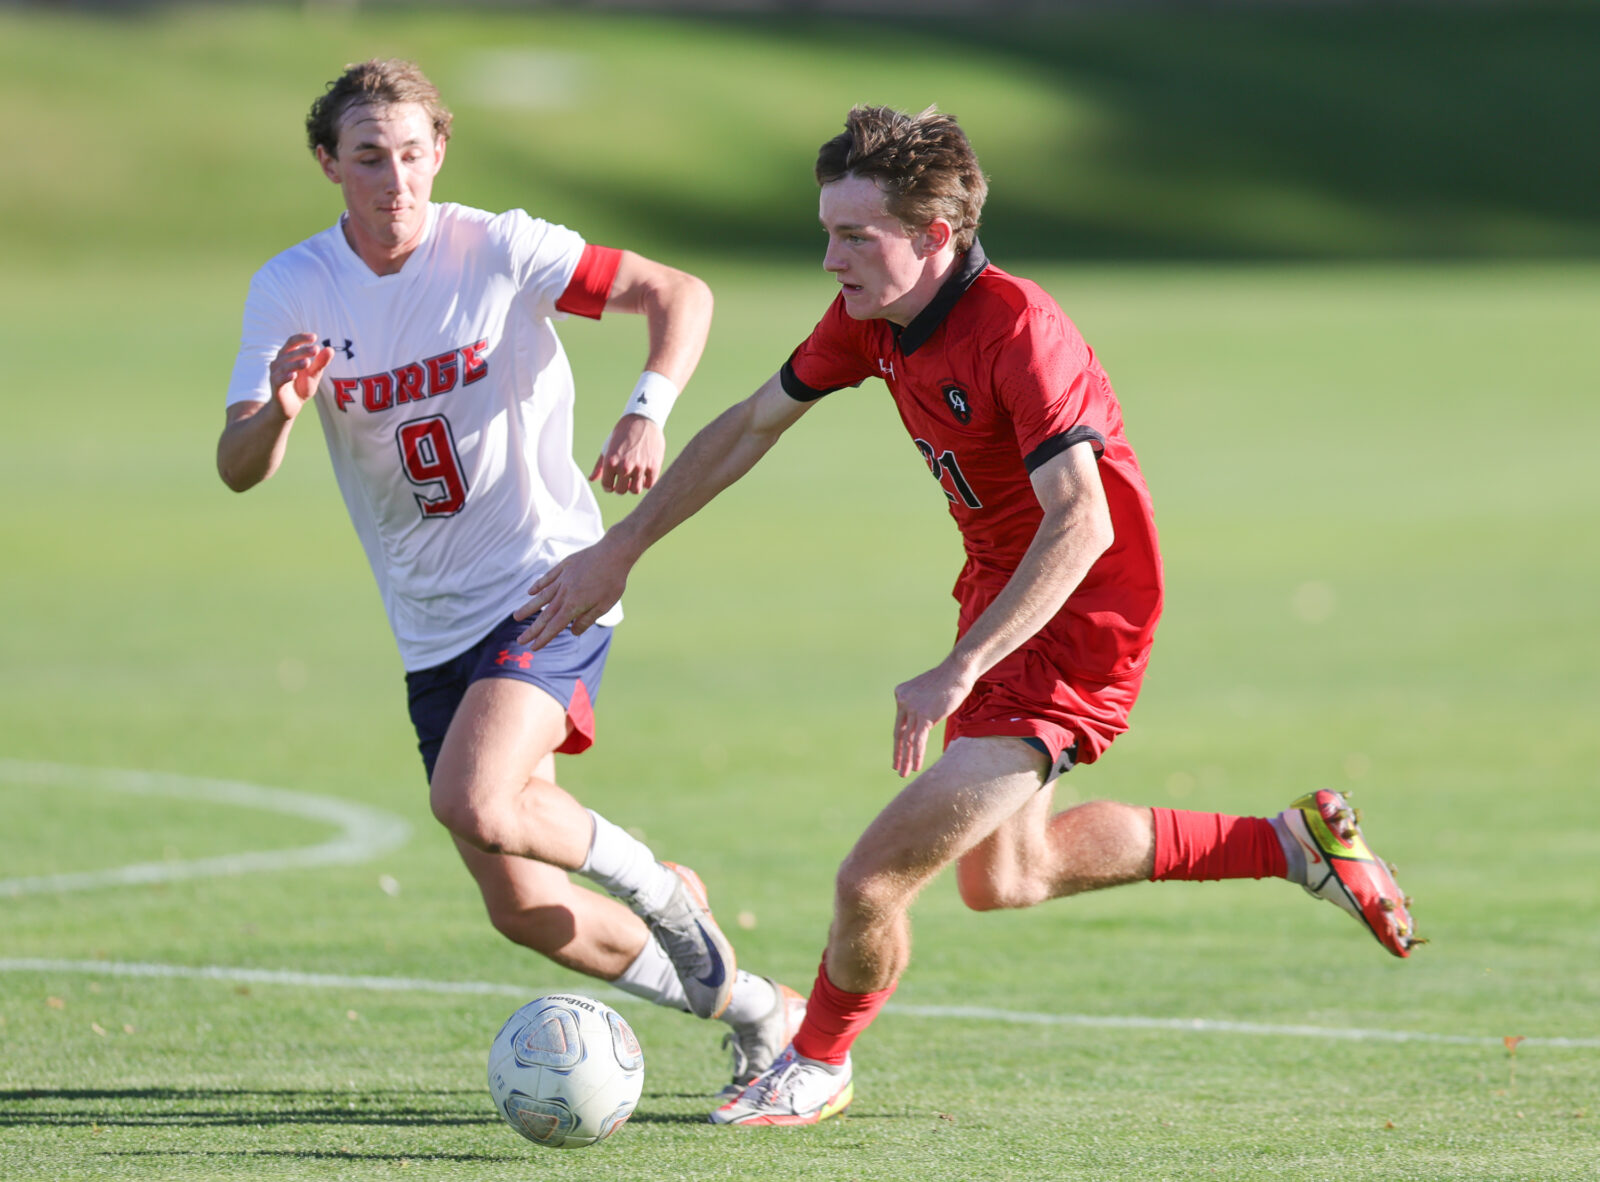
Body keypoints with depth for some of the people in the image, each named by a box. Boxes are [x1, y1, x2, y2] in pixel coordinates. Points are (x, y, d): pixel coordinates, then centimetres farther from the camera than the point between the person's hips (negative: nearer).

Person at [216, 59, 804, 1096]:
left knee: (473, 802, -29)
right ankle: (754, 1011, 22)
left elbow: (680, 293, -7)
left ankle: (655, 887, 0)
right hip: (434, 626, 5)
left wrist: (649, 411, -25)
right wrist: (278, 410, -31)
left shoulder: (497, 250, -11)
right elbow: (239, 471, -8)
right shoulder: (290, 290, -3)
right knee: (524, 909, 3)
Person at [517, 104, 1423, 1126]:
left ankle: (815, 1069, 17)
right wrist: (620, 551, 11)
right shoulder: (871, 318, -3)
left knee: (875, 881, -13)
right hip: (999, 602, 10)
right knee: (1001, 878, 27)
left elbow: (1081, 526, -36)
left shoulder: (1018, 331, -28)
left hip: (1073, 632, -10)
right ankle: (1293, 842, 34)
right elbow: (754, 424, 11)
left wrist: (957, 674, -41)